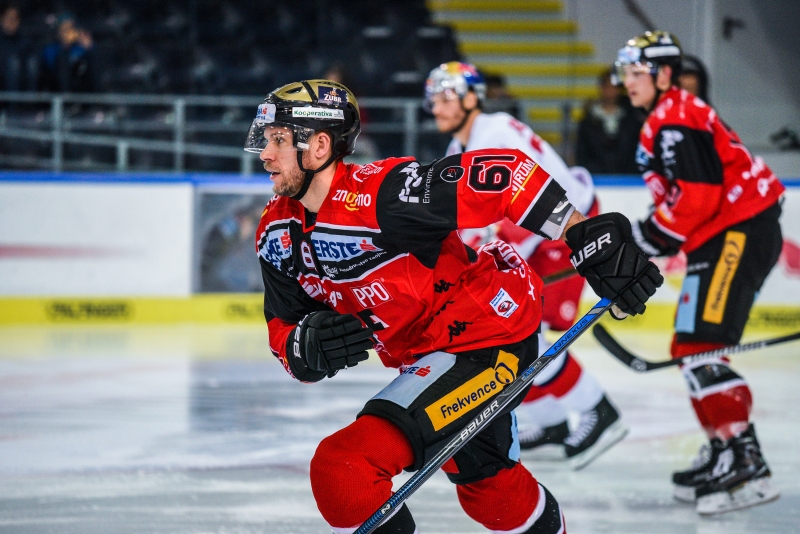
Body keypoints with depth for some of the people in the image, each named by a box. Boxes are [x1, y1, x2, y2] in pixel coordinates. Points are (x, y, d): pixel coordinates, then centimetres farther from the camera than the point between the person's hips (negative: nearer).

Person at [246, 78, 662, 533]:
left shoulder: (383, 193, -27)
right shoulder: (278, 235, -1)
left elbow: (506, 175, -28)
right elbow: (285, 332, 4)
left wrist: (592, 238, -29)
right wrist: (307, 345, -20)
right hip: (424, 354, 9)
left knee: (342, 468, -21)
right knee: (486, 483, 31)